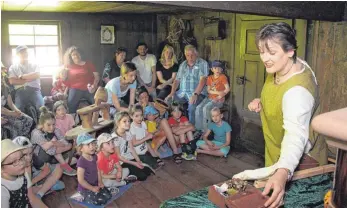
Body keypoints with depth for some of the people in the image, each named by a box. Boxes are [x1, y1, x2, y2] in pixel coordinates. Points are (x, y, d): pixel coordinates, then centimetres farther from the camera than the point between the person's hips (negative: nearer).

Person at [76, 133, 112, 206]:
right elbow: (81, 180, -24)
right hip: (85, 188, -7)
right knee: (101, 202, -16)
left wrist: (100, 182, 1)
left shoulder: (94, 156, -4)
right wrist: (92, 188, -16)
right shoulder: (81, 161, -28)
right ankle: (84, 197, 6)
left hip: (95, 185, 8)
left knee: (108, 196, 1)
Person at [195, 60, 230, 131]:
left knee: (206, 108, -28)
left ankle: (206, 130, -15)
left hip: (219, 100, -5)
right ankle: (198, 129, -10)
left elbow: (227, 89, -11)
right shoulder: (209, 78, 10)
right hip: (210, 98, 5)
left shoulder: (223, 77, -5)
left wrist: (220, 96, -19)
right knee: (198, 108, -18)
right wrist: (217, 92, -12)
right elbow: (208, 90, 4)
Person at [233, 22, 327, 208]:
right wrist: (262, 102, -9)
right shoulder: (284, 66, -9)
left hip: (298, 161, -8)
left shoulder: (297, 90, -35)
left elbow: (296, 135, -49)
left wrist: (283, 173, -65)